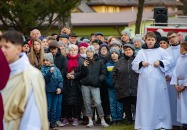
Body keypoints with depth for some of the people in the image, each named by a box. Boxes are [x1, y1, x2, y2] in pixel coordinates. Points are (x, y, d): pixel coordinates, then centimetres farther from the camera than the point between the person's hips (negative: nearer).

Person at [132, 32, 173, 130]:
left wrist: (160, 62, -12)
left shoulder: (160, 51, 5)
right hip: (145, 81, 1)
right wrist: (141, 63, -7)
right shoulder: (141, 52, 10)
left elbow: (169, 61, 3)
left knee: (159, 101, 0)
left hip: (158, 81, -1)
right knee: (145, 102, 1)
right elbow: (134, 65, 11)